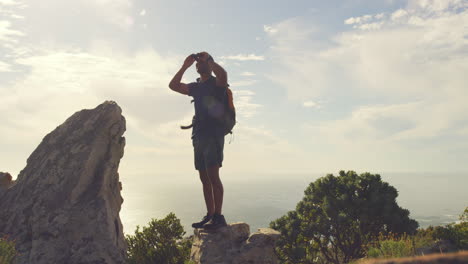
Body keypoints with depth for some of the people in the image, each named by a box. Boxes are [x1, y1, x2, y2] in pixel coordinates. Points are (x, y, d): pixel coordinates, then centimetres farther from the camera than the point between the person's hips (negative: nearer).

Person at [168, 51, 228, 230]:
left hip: (214, 135, -7)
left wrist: (208, 59, -9)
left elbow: (223, 74, -23)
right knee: (204, 178, 6)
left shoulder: (216, 83, 1)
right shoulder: (195, 87, 21)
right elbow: (173, 85, 19)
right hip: (198, 135, 7)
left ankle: (218, 217, -11)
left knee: (213, 175, -13)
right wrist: (185, 66, 14)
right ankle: (210, 215, 11)